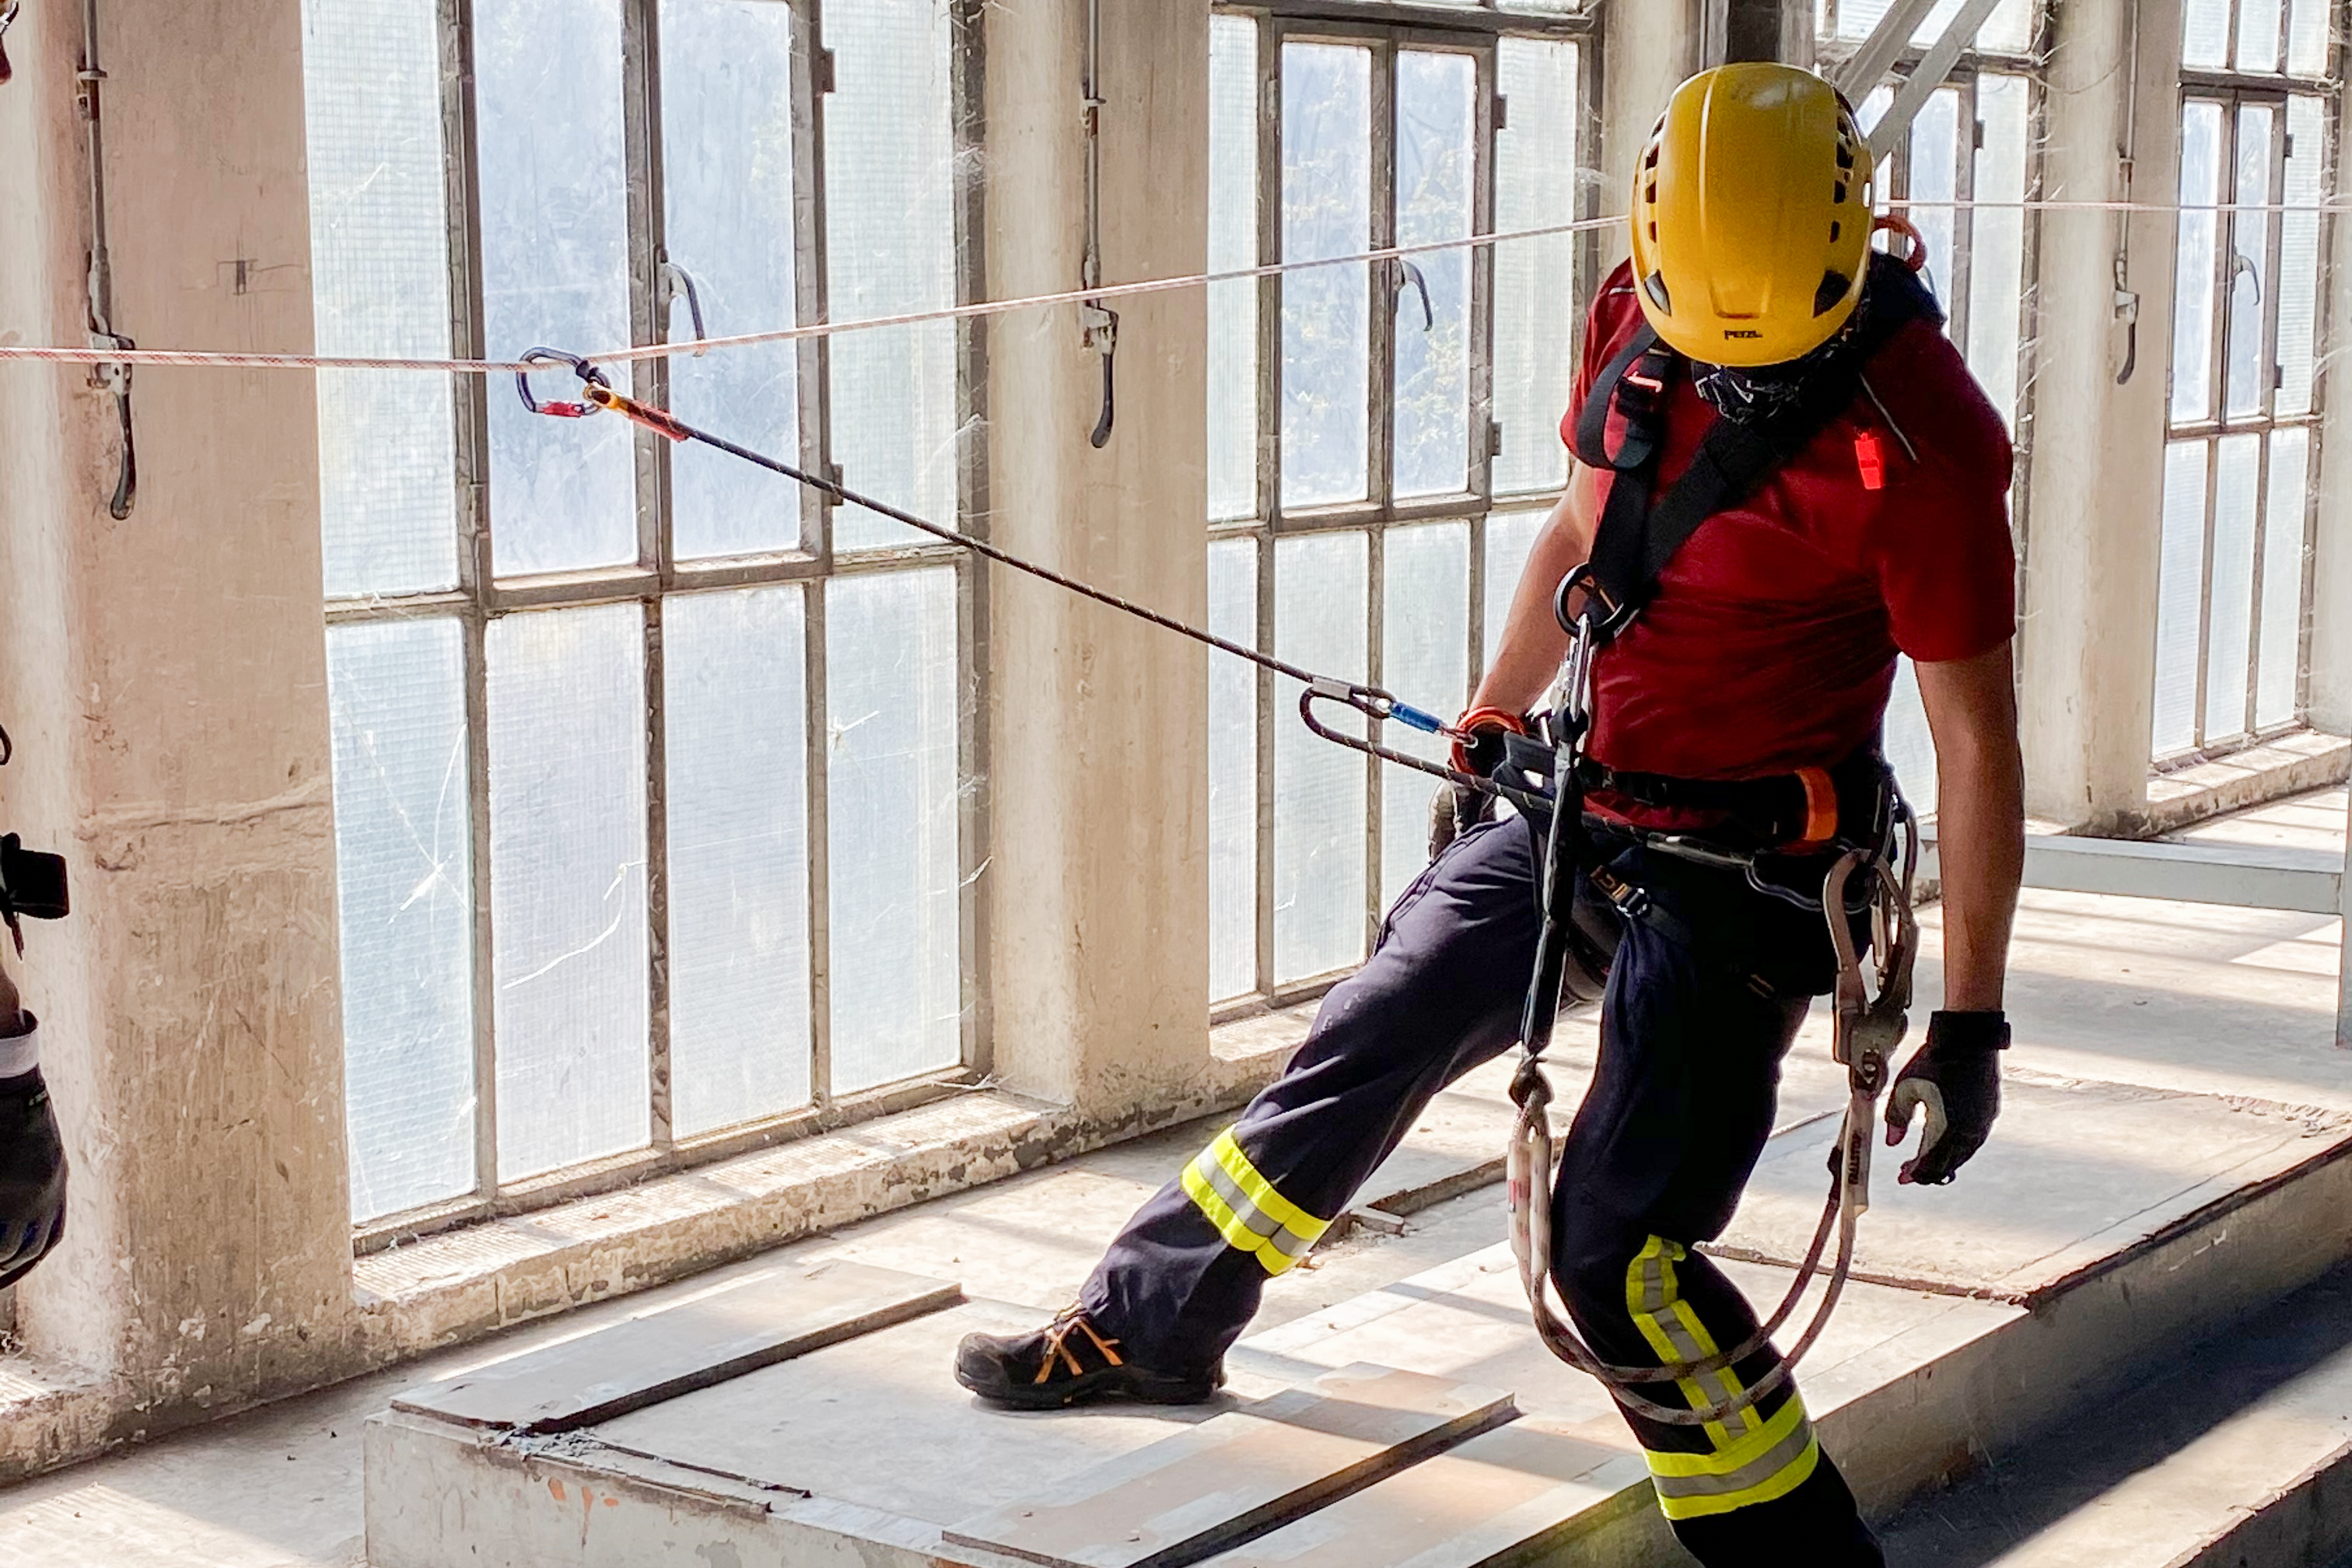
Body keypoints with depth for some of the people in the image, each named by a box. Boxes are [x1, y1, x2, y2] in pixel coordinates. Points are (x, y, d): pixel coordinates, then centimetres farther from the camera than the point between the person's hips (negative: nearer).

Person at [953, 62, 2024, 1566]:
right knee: (1363, 1049, 14)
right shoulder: (1636, 316, -4)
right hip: (1580, 800, 7)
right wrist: (1491, 725, 26)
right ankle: (1145, 1326, 33)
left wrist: (1970, 1021, -18)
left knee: (1617, 1245, -12)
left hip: (1745, 870, -6)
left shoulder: (1920, 434, -23)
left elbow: (1977, 739, -19)